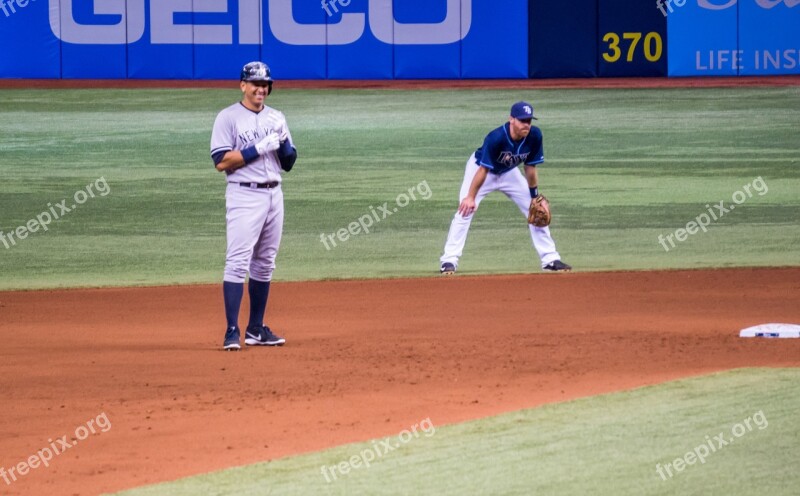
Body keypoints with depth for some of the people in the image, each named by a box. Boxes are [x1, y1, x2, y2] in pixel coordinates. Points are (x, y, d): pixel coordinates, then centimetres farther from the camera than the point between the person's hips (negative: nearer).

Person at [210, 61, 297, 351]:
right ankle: (232, 332, -16)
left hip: (273, 195, 6)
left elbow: (289, 163, 13)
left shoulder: (276, 118, 14)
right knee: (238, 262, -13)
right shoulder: (228, 118, -3)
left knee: (264, 264, 9)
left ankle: (256, 330, 16)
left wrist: (282, 139, -6)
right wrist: (259, 148, -17)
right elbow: (221, 162, -13)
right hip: (244, 196, -6)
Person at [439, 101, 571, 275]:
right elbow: (483, 170, -34)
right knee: (465, 211, -19)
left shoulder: (534, 136, -23)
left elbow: (530, 167, -10)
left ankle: (550, 259, 11)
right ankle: (449, 261, -14)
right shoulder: (496, 138, -38)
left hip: (508, 173, 5)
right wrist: (471, 197, -33)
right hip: (479, 168, -5)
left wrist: (535, 196, -7)